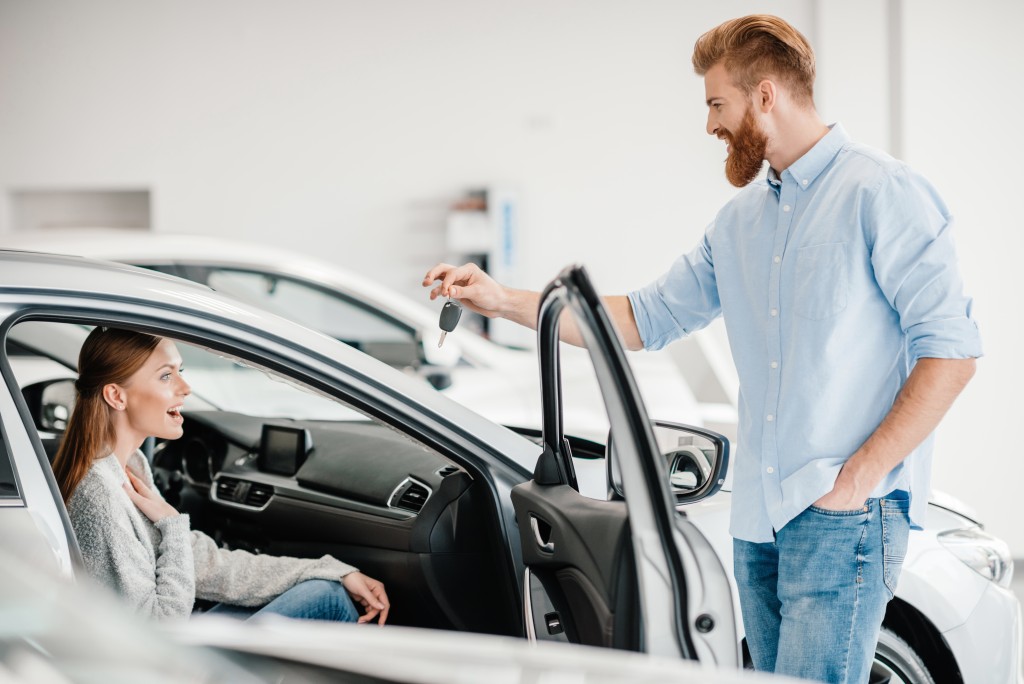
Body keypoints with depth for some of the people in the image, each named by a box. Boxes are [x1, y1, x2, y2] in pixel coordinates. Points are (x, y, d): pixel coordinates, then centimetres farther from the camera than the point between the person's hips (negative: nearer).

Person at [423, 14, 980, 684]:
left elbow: (951, 350, -12)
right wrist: (505, 300, 14)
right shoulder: (741, 219, 17)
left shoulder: (881, 194, -8)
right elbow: (648, 318, 21)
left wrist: (859, 476, -16)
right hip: (759, 515, 8)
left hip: (843, 517, -8)